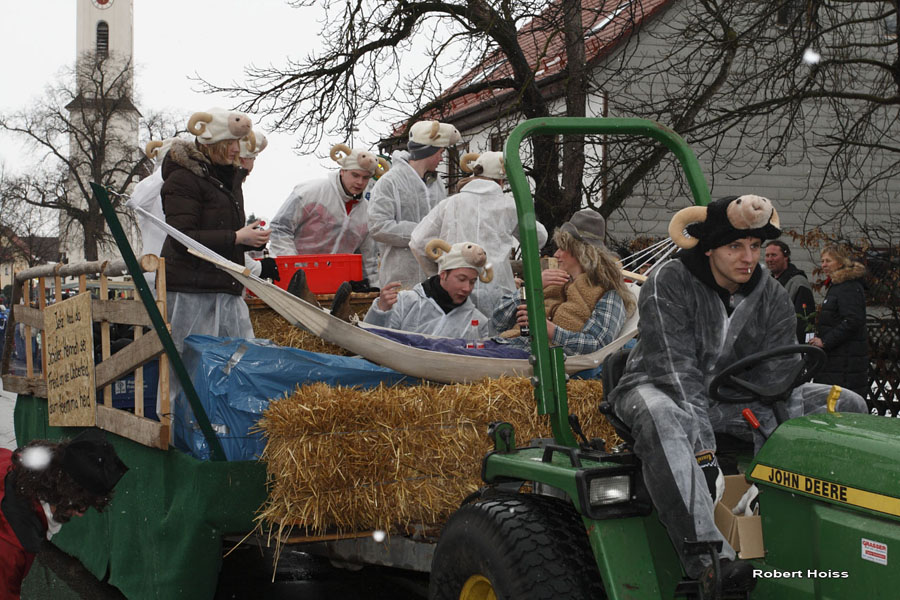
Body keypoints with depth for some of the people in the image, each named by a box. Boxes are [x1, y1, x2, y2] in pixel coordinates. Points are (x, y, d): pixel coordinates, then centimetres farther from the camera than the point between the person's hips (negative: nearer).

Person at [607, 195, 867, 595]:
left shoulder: (773, 299, -3)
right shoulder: (668, 284, -17)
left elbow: (773, 382, -12)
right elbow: (677, 371, -27)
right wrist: (703, 455, -37)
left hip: (737, 395, 5)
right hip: (664, 391, -5)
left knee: (846, 406, -10)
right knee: (661, 417, -44)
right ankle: (714, 566, -51)